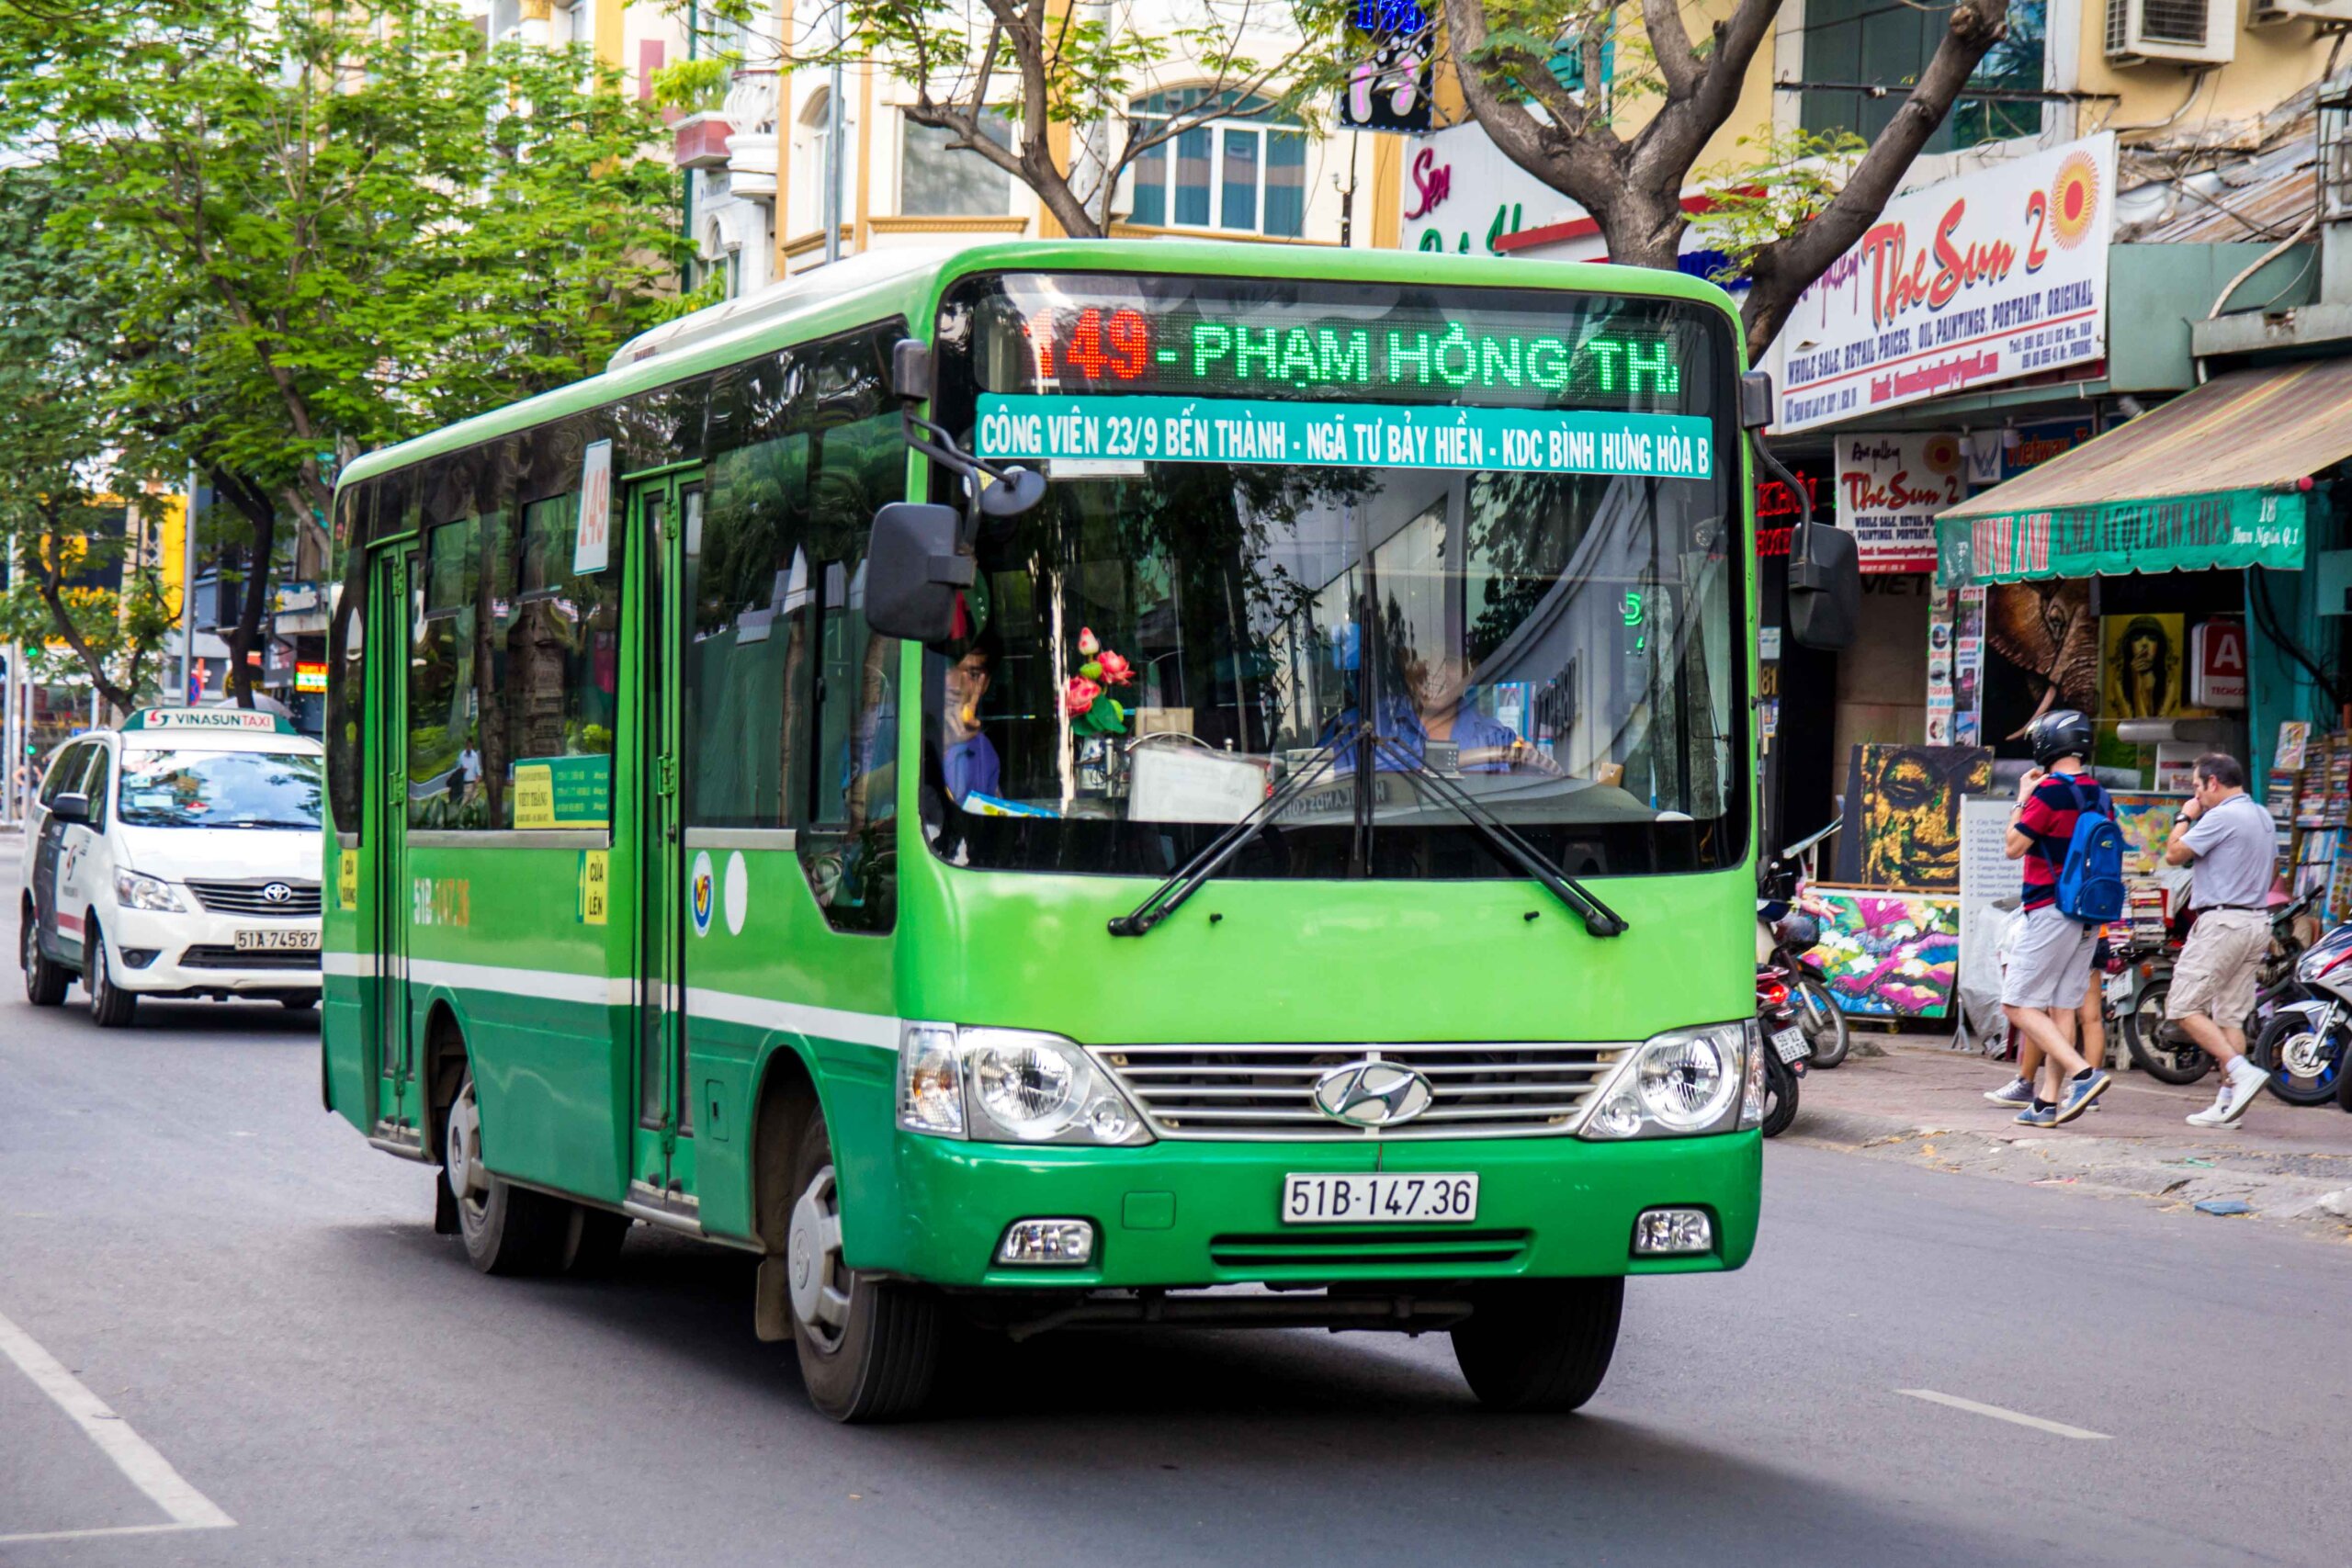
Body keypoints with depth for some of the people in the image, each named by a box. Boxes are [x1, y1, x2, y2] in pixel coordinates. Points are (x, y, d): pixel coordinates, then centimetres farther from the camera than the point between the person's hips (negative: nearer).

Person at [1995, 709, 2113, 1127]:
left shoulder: (2049, 791, -15)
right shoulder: (2100, 796, 9)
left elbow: (2014, 848, -9)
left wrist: (2022, 799, 3)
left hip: (2049, 914, -8)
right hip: (2089, 919, 8)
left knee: (2020, 1006, -5)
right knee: (2062, 1007, 10)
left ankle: (2082, 1073, -20)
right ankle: (2048, 1101, 9)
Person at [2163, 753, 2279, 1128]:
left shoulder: (2221, 817, -14)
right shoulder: (2264, 818, 15)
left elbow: (2174, 854, -11)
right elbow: (2272, 868, 25)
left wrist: (2184, 818, 4)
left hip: (2222, 922, -9)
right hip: (2258, 922, 9)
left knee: (2184, 1008, -7)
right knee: (2229, 1016, 9)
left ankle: (2242, 1072, -19)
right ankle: (2227, 1103, 5)